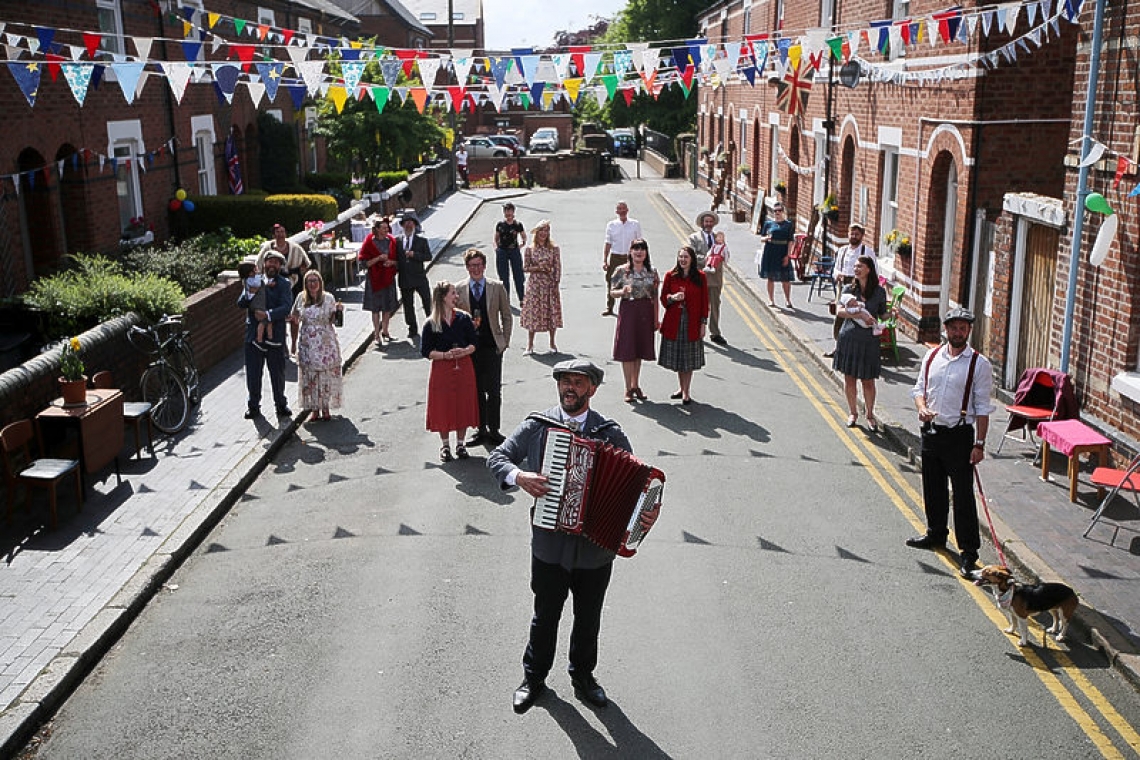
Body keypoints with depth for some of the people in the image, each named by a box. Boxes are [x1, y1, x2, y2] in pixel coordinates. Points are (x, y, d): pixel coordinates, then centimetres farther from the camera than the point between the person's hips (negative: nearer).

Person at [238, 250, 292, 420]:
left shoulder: (283, 284, 2)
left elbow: (286, 307, -11)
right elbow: (241, 303, -3)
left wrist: (268, 314, -25)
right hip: (253, 334, 2)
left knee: (278, 373, 8)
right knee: (253, 373, 7)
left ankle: (281, 404, 24)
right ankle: (253, 405, 21)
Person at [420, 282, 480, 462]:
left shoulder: (464, 318, 2)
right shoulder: (430, 324, -5)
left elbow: (474, 342, 5)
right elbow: (425, 351, -5)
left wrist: (464, 351, -15)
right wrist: (445, 355, -18)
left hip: (463, 368, 2)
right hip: (441, 370, -2)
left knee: (463, 405, 5)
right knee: (443, 406, 3)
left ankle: (460, 443, 21)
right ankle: (444, 445, 19)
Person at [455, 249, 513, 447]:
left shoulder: (497, 287, 2)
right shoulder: (458, 289, 2)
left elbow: (507, 317, 7)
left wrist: (505, 341, 2)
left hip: (492, 346, -1)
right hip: (469, 347, 1)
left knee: (494, 390, 2)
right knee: (475, 390, 7)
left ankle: (494, 430, 13)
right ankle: (481, 429, 17)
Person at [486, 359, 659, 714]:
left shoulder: (611, 434, -4)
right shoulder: (537, 426, -5)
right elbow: (496, 457, -1)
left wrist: (644, 514, -20)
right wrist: (519, 476, -21)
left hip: (596, 548, 1)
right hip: (550, 547, -1)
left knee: (588, 619, 19)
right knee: (545, 616, 17)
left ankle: (583, 675, 43)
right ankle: (534, 678, 38)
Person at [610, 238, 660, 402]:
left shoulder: (652, 271, 5)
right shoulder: (622, 270, -3)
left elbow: (655, 297, 8)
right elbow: (612, 292, -1)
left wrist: (656, 318, 5)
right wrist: (623, 292, -22)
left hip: (646, 313, 3)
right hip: (628, 311, -3)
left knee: (640, 349, 10)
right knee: (627, 350, -1)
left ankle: (635, 385, 22)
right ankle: (628, 388, 7)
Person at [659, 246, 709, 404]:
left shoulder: (700, 277, -2)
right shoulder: (671, 276, 1)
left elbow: (704, 302, 1)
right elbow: (663, 298, 6)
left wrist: (703, 323, -3)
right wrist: (673, 297, -16)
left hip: (692, 323, -2)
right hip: (673, 322, 2)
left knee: (689, 359, 3)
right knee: (677, 357, 11)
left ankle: (686, 393, 11)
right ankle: (681, 388, 28)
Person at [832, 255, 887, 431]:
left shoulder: (879, 292, 1)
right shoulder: (849, 289, 3)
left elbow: (883, 316, 8)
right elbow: (839, 311, -8)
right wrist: (859, 314, -20)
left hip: (869, 341, -1)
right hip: (848, 338, 1)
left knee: (868, 381, 3)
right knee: (849, 378, 7)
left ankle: (870, 415, 19)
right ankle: (853, 413, 24)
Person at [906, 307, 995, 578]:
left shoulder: (979, 364, -9)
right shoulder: (932, 356, 4)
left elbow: (983, 408, -8)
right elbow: (919, 388, 14)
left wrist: (979, 444, -12)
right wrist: (922, 407, -9)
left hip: (959, 434, -5)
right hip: (931, 430, 5)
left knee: (963, 494, -3)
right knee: (932, 489, 18)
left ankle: (968, 551, 5)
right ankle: (936, 534, 37)